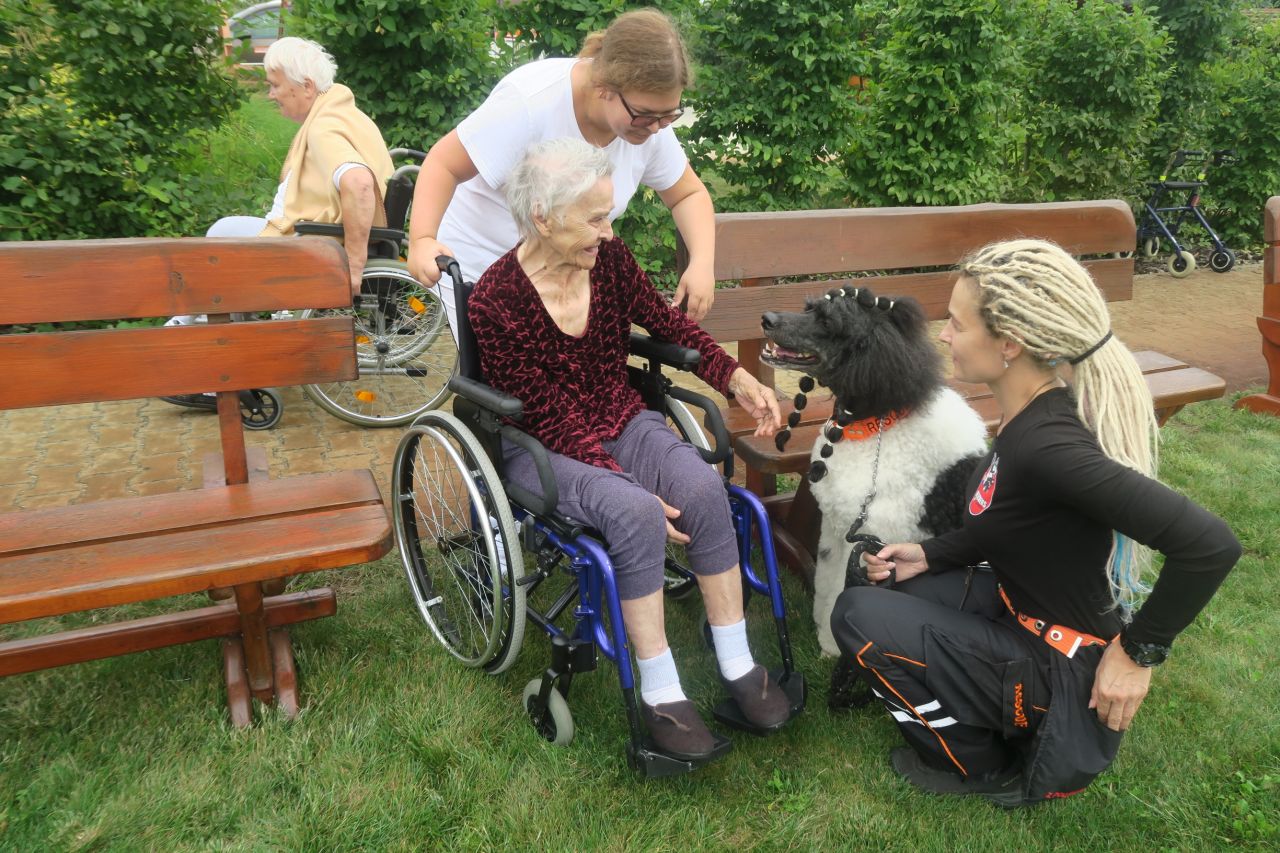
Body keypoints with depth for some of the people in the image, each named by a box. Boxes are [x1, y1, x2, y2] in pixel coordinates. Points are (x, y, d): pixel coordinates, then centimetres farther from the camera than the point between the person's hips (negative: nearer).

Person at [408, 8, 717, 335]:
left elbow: (688, 193, 2)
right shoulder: (530, 100, -28)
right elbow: (443, 164, -20)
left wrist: (702, 263, -15)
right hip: (481, 269, -5)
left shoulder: (649, 118, -12)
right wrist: (422, 240, -37)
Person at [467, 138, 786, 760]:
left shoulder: (607, 257, -4)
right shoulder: (495, 301, -19)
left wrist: (737, 378, -3)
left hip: (622, 420, 5)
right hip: (543, 447, -5)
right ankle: (659, 696, -17)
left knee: (703, 486, -24)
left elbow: (667, 322, 10)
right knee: (636, 515, -33)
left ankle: (738, 667, -10)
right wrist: (633, 486, -27)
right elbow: (553, 420, -20)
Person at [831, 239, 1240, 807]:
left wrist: (1139, 651, -22)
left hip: (1061, 673, -9)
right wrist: (928, 555, 5)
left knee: (857, 617, -11)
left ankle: (986, 768, 8)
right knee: (889, 592, 15)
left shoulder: (1045, 445, -32)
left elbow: (1210, 545, -35)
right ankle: (1012, 732, 17)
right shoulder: (1035, 415, -4)